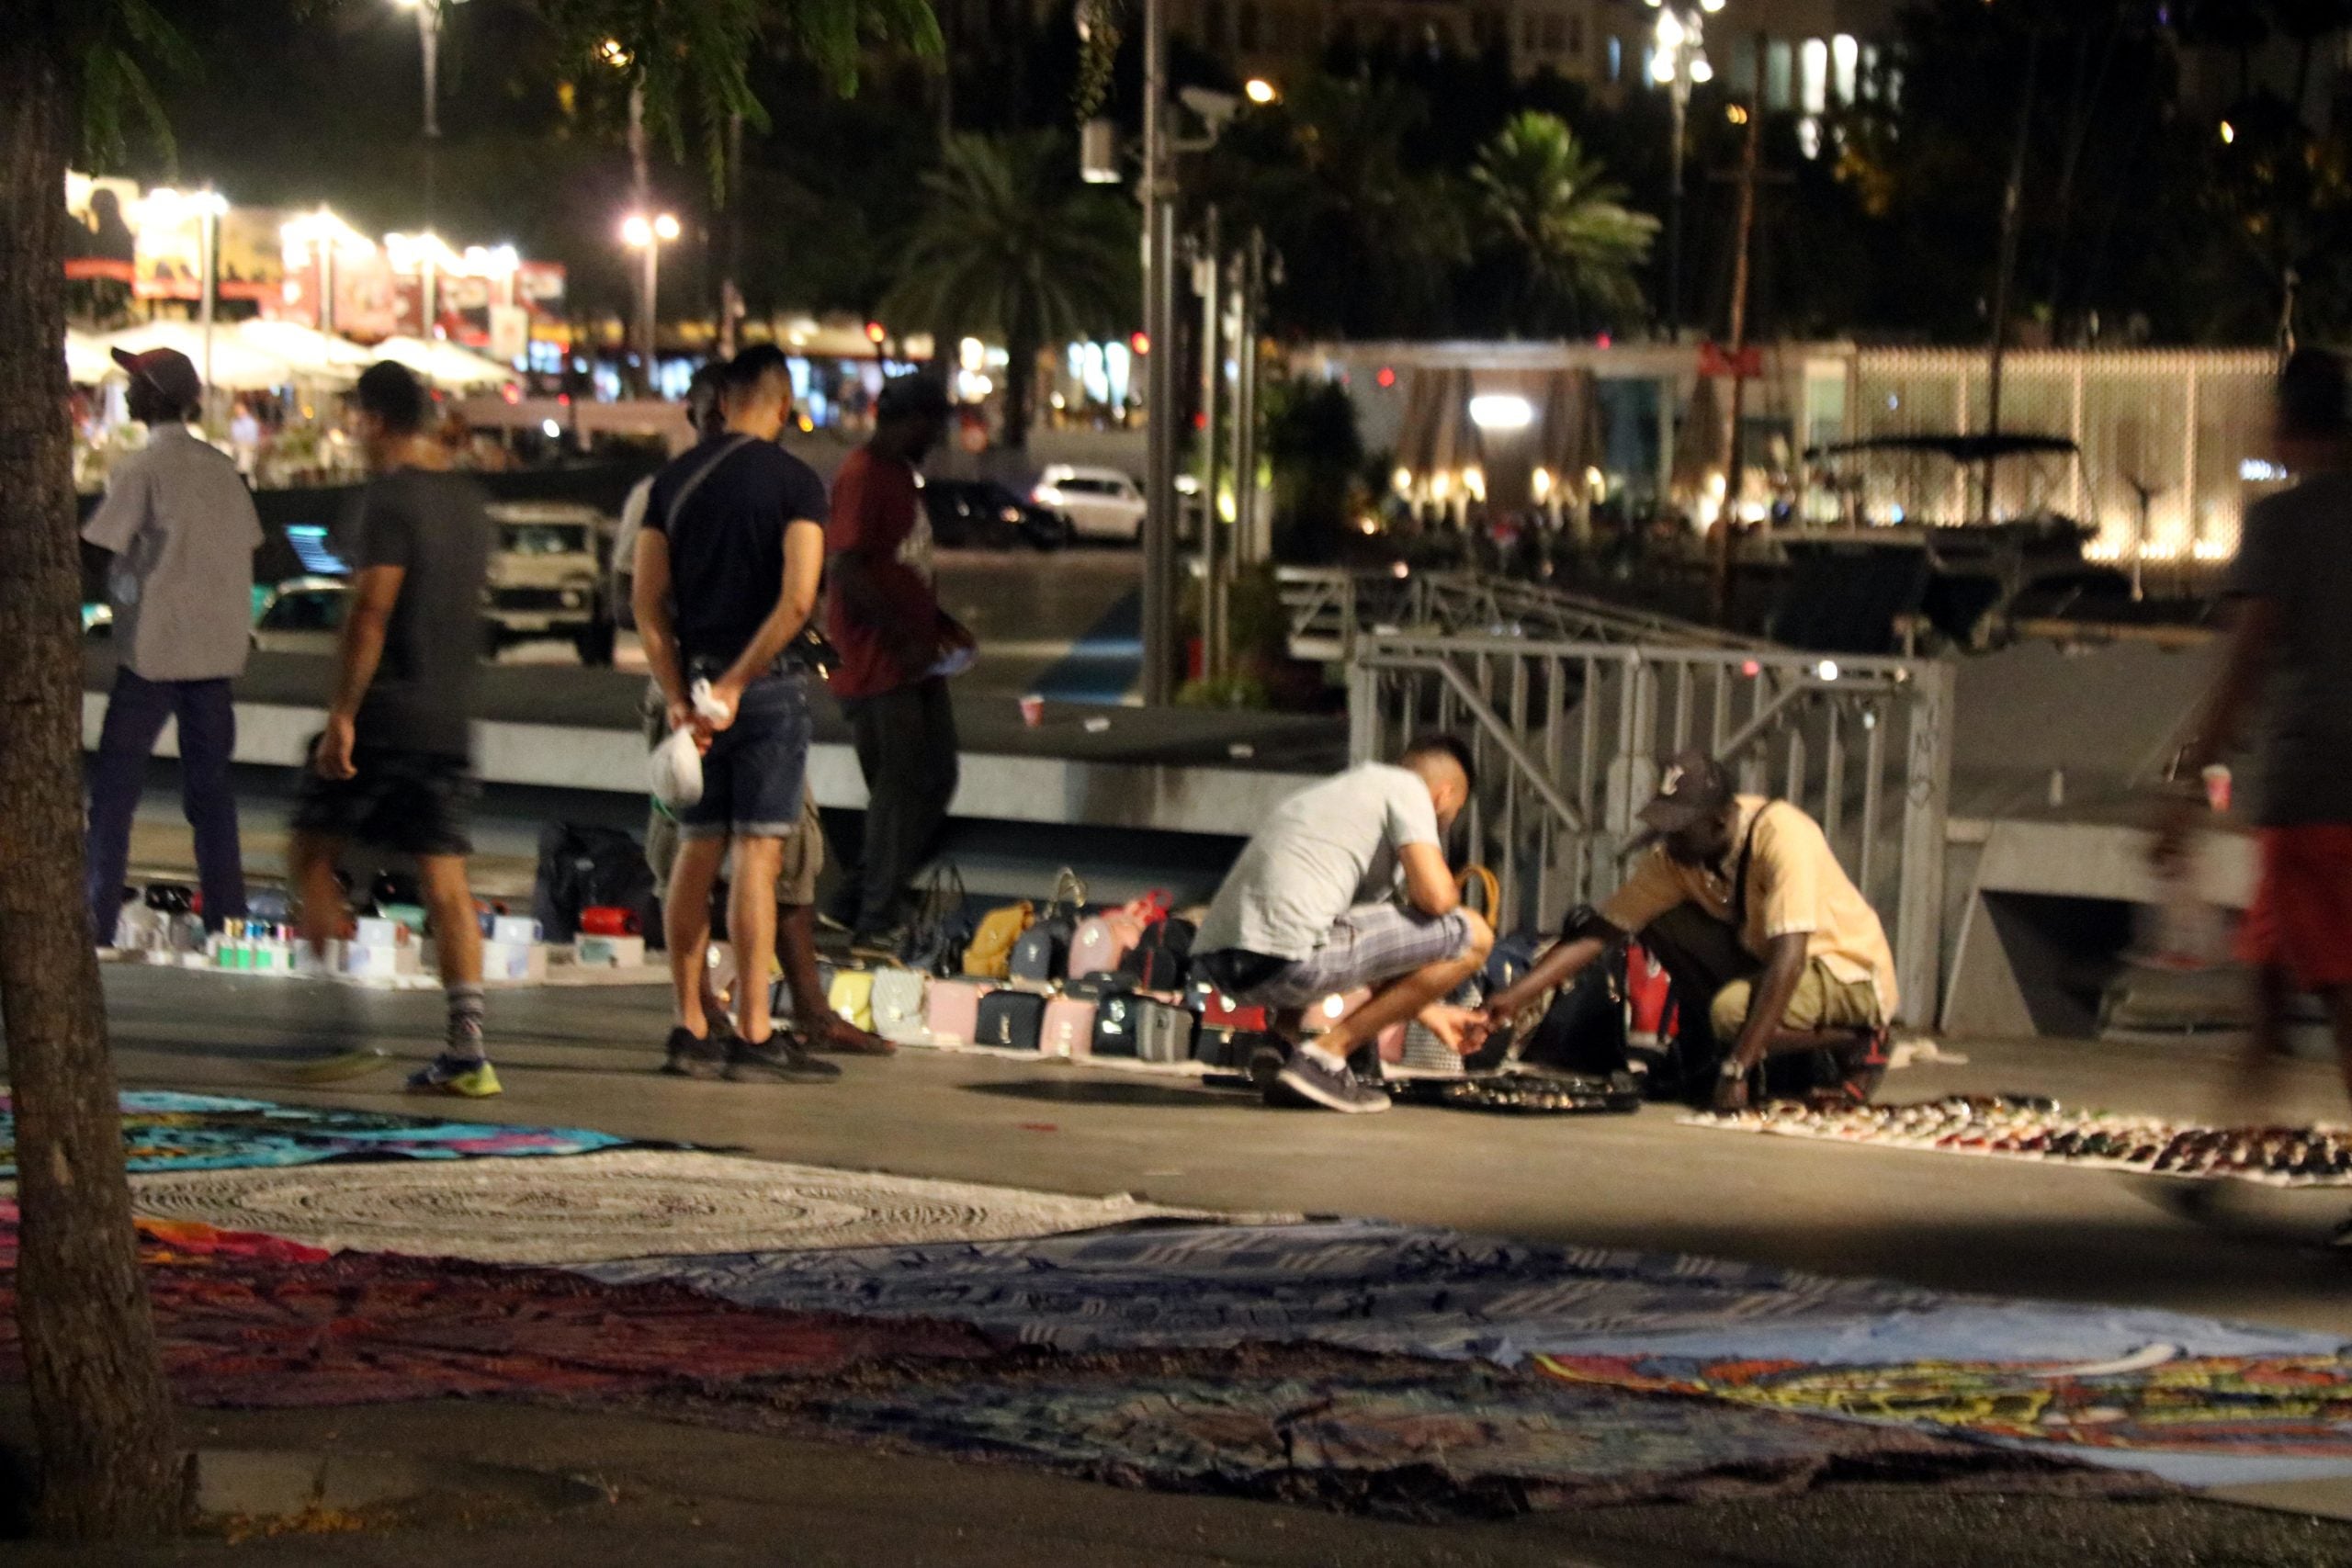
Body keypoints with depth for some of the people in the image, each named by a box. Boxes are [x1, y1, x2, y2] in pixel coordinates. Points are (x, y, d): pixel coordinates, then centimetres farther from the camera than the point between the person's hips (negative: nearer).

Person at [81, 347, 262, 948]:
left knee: (115, 783, -1)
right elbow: (247, 546, 11)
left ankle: (100, 919, -6)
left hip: (154, 649, -6)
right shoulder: (221, 469, 8)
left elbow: (99, 549, -12)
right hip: (218, 645, 6)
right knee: (210, 785, 10)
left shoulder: (142, 469, -10)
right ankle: (227, 918, 7)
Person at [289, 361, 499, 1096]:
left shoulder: (391, 495, -11)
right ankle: (466, 1046, -5)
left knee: (313, 852, 6)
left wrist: (342, 713, -17)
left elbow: (370, 613, -18)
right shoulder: (465, 498, 13)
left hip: (386, 713, -7)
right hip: (451, 719, 7)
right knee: (445, 880, 3)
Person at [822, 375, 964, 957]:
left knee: (934, 779, 11)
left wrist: (939, 624, 13)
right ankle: (874, 924, 2)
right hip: (876, 663, -10)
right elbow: (844, 569, -22)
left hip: (914, 659, 10)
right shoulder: (863, 478, -15)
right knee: (900, 787, -6)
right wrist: (904, 637, -22)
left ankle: (858, 903, 19)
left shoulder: (900, 474, 17)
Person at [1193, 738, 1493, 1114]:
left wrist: (1429, 1012, 46)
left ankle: (1283, 1031, 12)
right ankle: (1326, 1055, -2)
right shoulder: (1407, 788, 8)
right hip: (1285, 955, -9)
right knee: (1472, 935, 2)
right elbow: (1435, 896, -7)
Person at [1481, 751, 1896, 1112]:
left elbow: (1788, 959, -35)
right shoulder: (1674, 856, -9)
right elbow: (1600, 931, -5)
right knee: (1662, 925, -9)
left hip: (1853, 976, -7)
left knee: (1733, 1009, -33)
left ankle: (1858, 1047, -7)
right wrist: (1516, 997, -16)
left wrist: (1736, 1070, -37)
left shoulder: (1781, 835, -29)